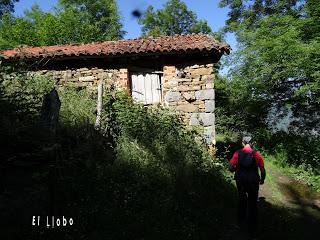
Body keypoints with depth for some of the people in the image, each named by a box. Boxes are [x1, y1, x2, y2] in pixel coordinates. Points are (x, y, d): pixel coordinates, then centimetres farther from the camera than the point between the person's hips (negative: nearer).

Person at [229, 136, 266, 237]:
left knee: (242, 200, 22)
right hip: (253, 181, -1)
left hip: (240, 180, 1)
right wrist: (262, 179, 11)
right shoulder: (256, 154, -9)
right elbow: (262, 169, -7)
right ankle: (252, 229, 20)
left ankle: (241, 223, 35)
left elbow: (231, 167, -9)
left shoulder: (237, 153, -7)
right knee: (252, 204, 12)